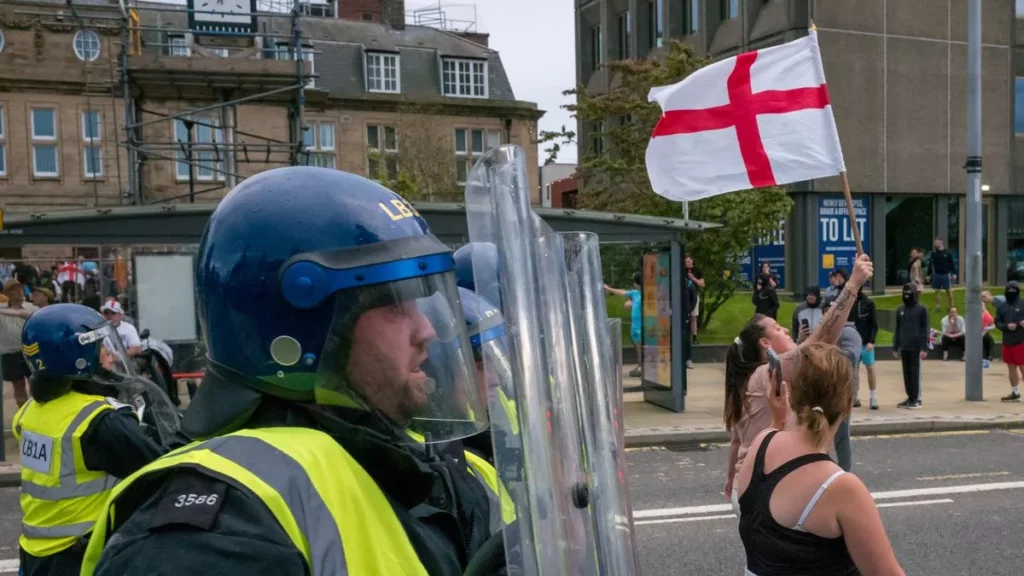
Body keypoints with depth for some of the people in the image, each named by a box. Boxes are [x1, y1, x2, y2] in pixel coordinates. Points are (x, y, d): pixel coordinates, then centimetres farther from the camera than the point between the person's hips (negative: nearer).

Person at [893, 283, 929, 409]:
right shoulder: (900, 309, 10)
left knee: (915, 373, 0)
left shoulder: (921, 309, -3)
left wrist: (924, 348, -12)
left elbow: (926, 329, -6)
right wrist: (895, 347, 10)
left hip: (916, 347, -5)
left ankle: (916, 399, 7)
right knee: (906, 373, 8)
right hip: (904, 347, 5)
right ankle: (910, 397, 16)